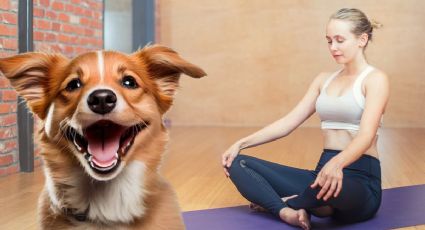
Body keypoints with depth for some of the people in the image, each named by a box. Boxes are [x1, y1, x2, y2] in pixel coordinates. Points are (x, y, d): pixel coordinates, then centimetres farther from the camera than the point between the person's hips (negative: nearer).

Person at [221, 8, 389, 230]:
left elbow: (366, 134, -22)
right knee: (239, 163, -4)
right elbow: (289, 121, 10)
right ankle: (288, 211, -27)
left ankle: (287, 203, -11)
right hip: (325, 170, 7)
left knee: (331, 183, -45)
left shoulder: (375, 79, -6)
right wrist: (242, 143, -2)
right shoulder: (324, 80, 15)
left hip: (360, 180, -6)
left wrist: (337, 163, -44)